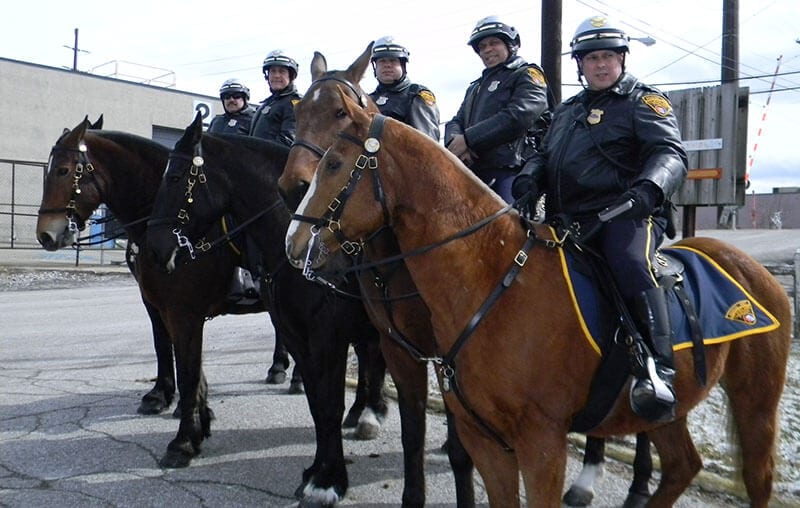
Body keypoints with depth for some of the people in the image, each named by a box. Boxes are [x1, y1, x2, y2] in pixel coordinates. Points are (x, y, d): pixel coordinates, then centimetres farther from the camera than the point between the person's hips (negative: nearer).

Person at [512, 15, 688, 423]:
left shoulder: (644, 101, 8)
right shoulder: (566, 111, 28)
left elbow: (670, 153, -7)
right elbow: (545, 154, 25)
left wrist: (649, 188, -30)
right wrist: (529, 177, -1)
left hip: (626, 214, -6)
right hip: (569, 221, 7)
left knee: (631, 266, -36)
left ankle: (656, 369, -39)